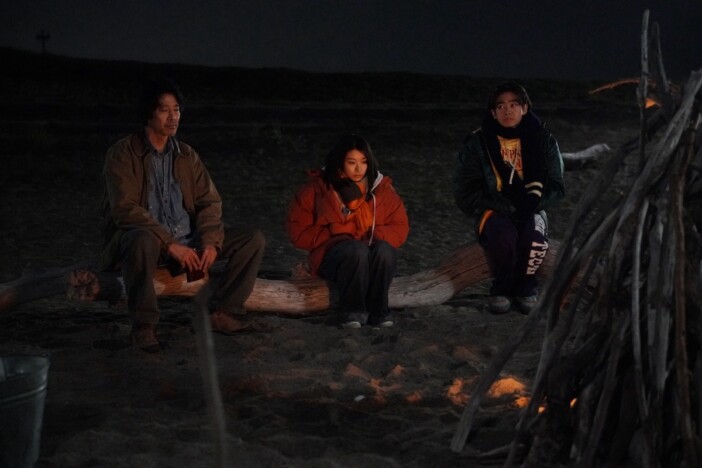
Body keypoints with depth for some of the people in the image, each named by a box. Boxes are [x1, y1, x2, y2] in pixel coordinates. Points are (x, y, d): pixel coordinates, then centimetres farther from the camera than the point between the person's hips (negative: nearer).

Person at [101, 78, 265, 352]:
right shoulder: (122, 154, -6)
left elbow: (209, 202, 8)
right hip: (142, 239, -6)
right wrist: (170, 244, -25)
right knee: (143, 238, -42)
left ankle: (223, 313, -8)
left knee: (253, 239, -7)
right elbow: (125, 210, -17)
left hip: (187, 242, 6)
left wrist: (210, 242, -12)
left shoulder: (187, 155, 12)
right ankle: (143, 326, -28)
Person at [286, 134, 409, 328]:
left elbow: (400, 228, 7)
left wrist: (373, 237, -12)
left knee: (384, 249, -33)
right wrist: (335, 238, -11)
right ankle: (353, 310, -25)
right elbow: (298, 231, -1)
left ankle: (377, 309, -23)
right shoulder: (318, 188, 0)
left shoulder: (381, 187, 5)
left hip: (374, 255, 2)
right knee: (356, 250, -36)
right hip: (332, 256, -2)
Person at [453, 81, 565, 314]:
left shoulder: (543, 140, -1)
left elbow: (556, 186, 3)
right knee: (504, 237, -35)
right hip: (493, 210, -1)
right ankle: (501, 288, -7)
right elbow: (466, 191, -5)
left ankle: (525, 287, -4)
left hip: (530, 210, 1)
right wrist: (508, 206, -16)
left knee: (535, 238, -33)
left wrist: (533, 199, -19)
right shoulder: (477, 143, -5)